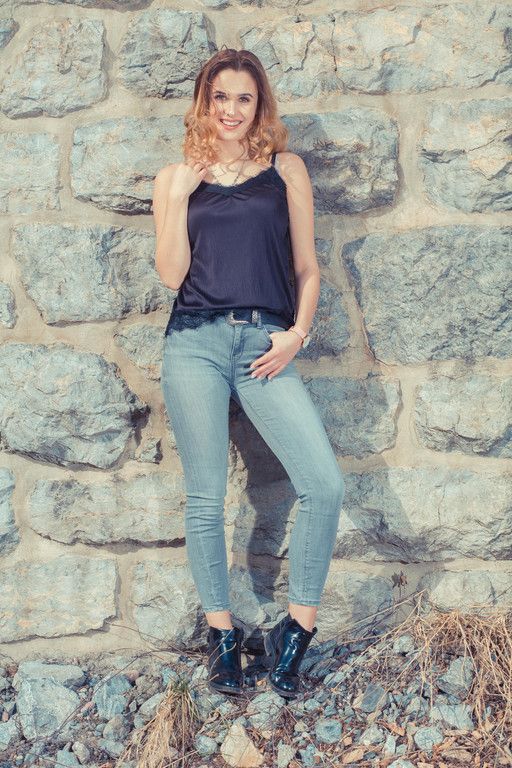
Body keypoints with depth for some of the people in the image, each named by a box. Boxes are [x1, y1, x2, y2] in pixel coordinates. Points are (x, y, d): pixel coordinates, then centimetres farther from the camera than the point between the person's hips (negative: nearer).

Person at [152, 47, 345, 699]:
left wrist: (296, 334, -2)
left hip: (266, 346, 0)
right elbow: (171, 274, 3)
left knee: (325, 485, -13)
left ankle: (296, 630, 2)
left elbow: (307, 268, 12)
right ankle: (221, 634, 16)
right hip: (196, 343, 0)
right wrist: (180, 196, -3)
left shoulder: (286, 170, 13)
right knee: (205, 498, 0)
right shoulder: (175, 179, 12)